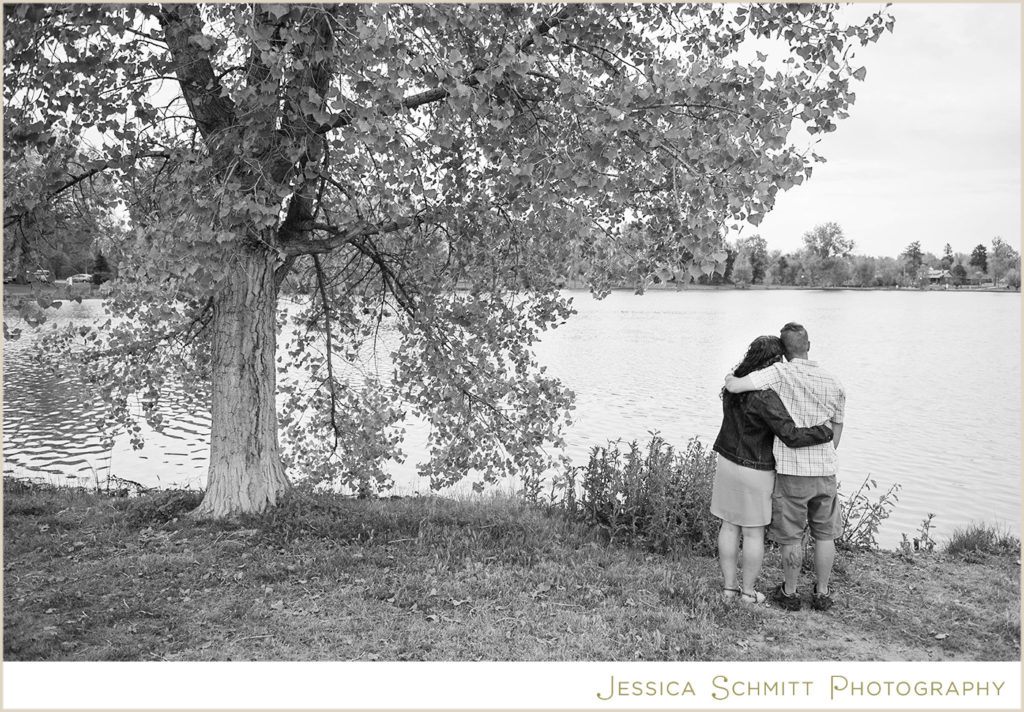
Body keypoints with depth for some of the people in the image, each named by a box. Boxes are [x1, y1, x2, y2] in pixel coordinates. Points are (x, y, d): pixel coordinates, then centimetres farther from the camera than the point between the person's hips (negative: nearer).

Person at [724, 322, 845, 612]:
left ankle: (789, 593, 24)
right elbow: (835, 434, 9)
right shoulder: (834, 384, 1)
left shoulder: (781, 373, -15)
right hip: (825, 470, 4)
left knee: (791, 537, 10)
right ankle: (822, 594, 28)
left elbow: (734, 387, -21)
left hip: (791, 470, -4)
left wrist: (729, 379, 3)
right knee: (824, 534, 17)